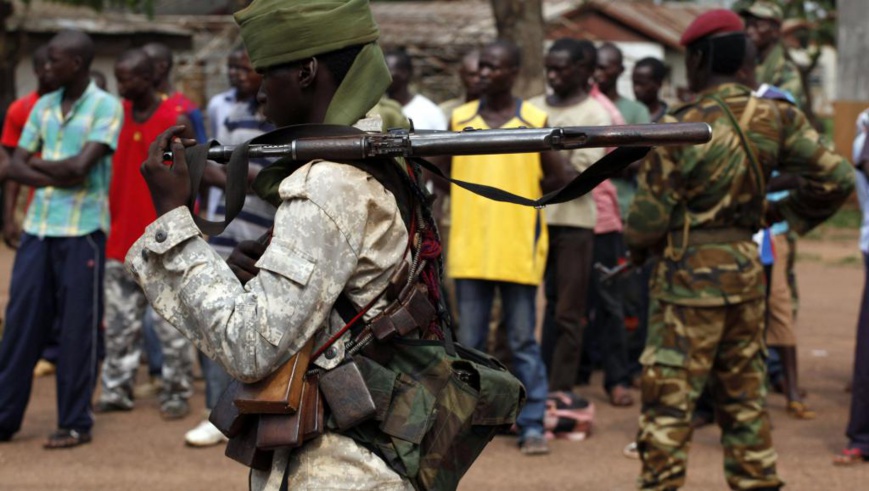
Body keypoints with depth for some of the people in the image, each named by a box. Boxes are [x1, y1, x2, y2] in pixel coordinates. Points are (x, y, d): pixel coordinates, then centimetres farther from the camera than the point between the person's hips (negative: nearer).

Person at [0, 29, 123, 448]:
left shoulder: (106, 107, -6)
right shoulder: (43, 107, 12)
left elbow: (80, 167, -15)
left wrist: (38, 165, 0)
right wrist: (55, 176, -10)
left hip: (82, 231, -5)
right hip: (38, 227, 5)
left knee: (77, 330, 0)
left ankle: (75, 424, 9)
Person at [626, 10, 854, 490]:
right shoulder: (775, 118, -2)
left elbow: (645, 225, -10)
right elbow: (835, 177, -1)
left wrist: (638, 246, 12)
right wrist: (783, 212, 13)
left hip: (689, 273, -6)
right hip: (747, 266, 6)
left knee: (667, 397, 1)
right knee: (744, 395, 17)